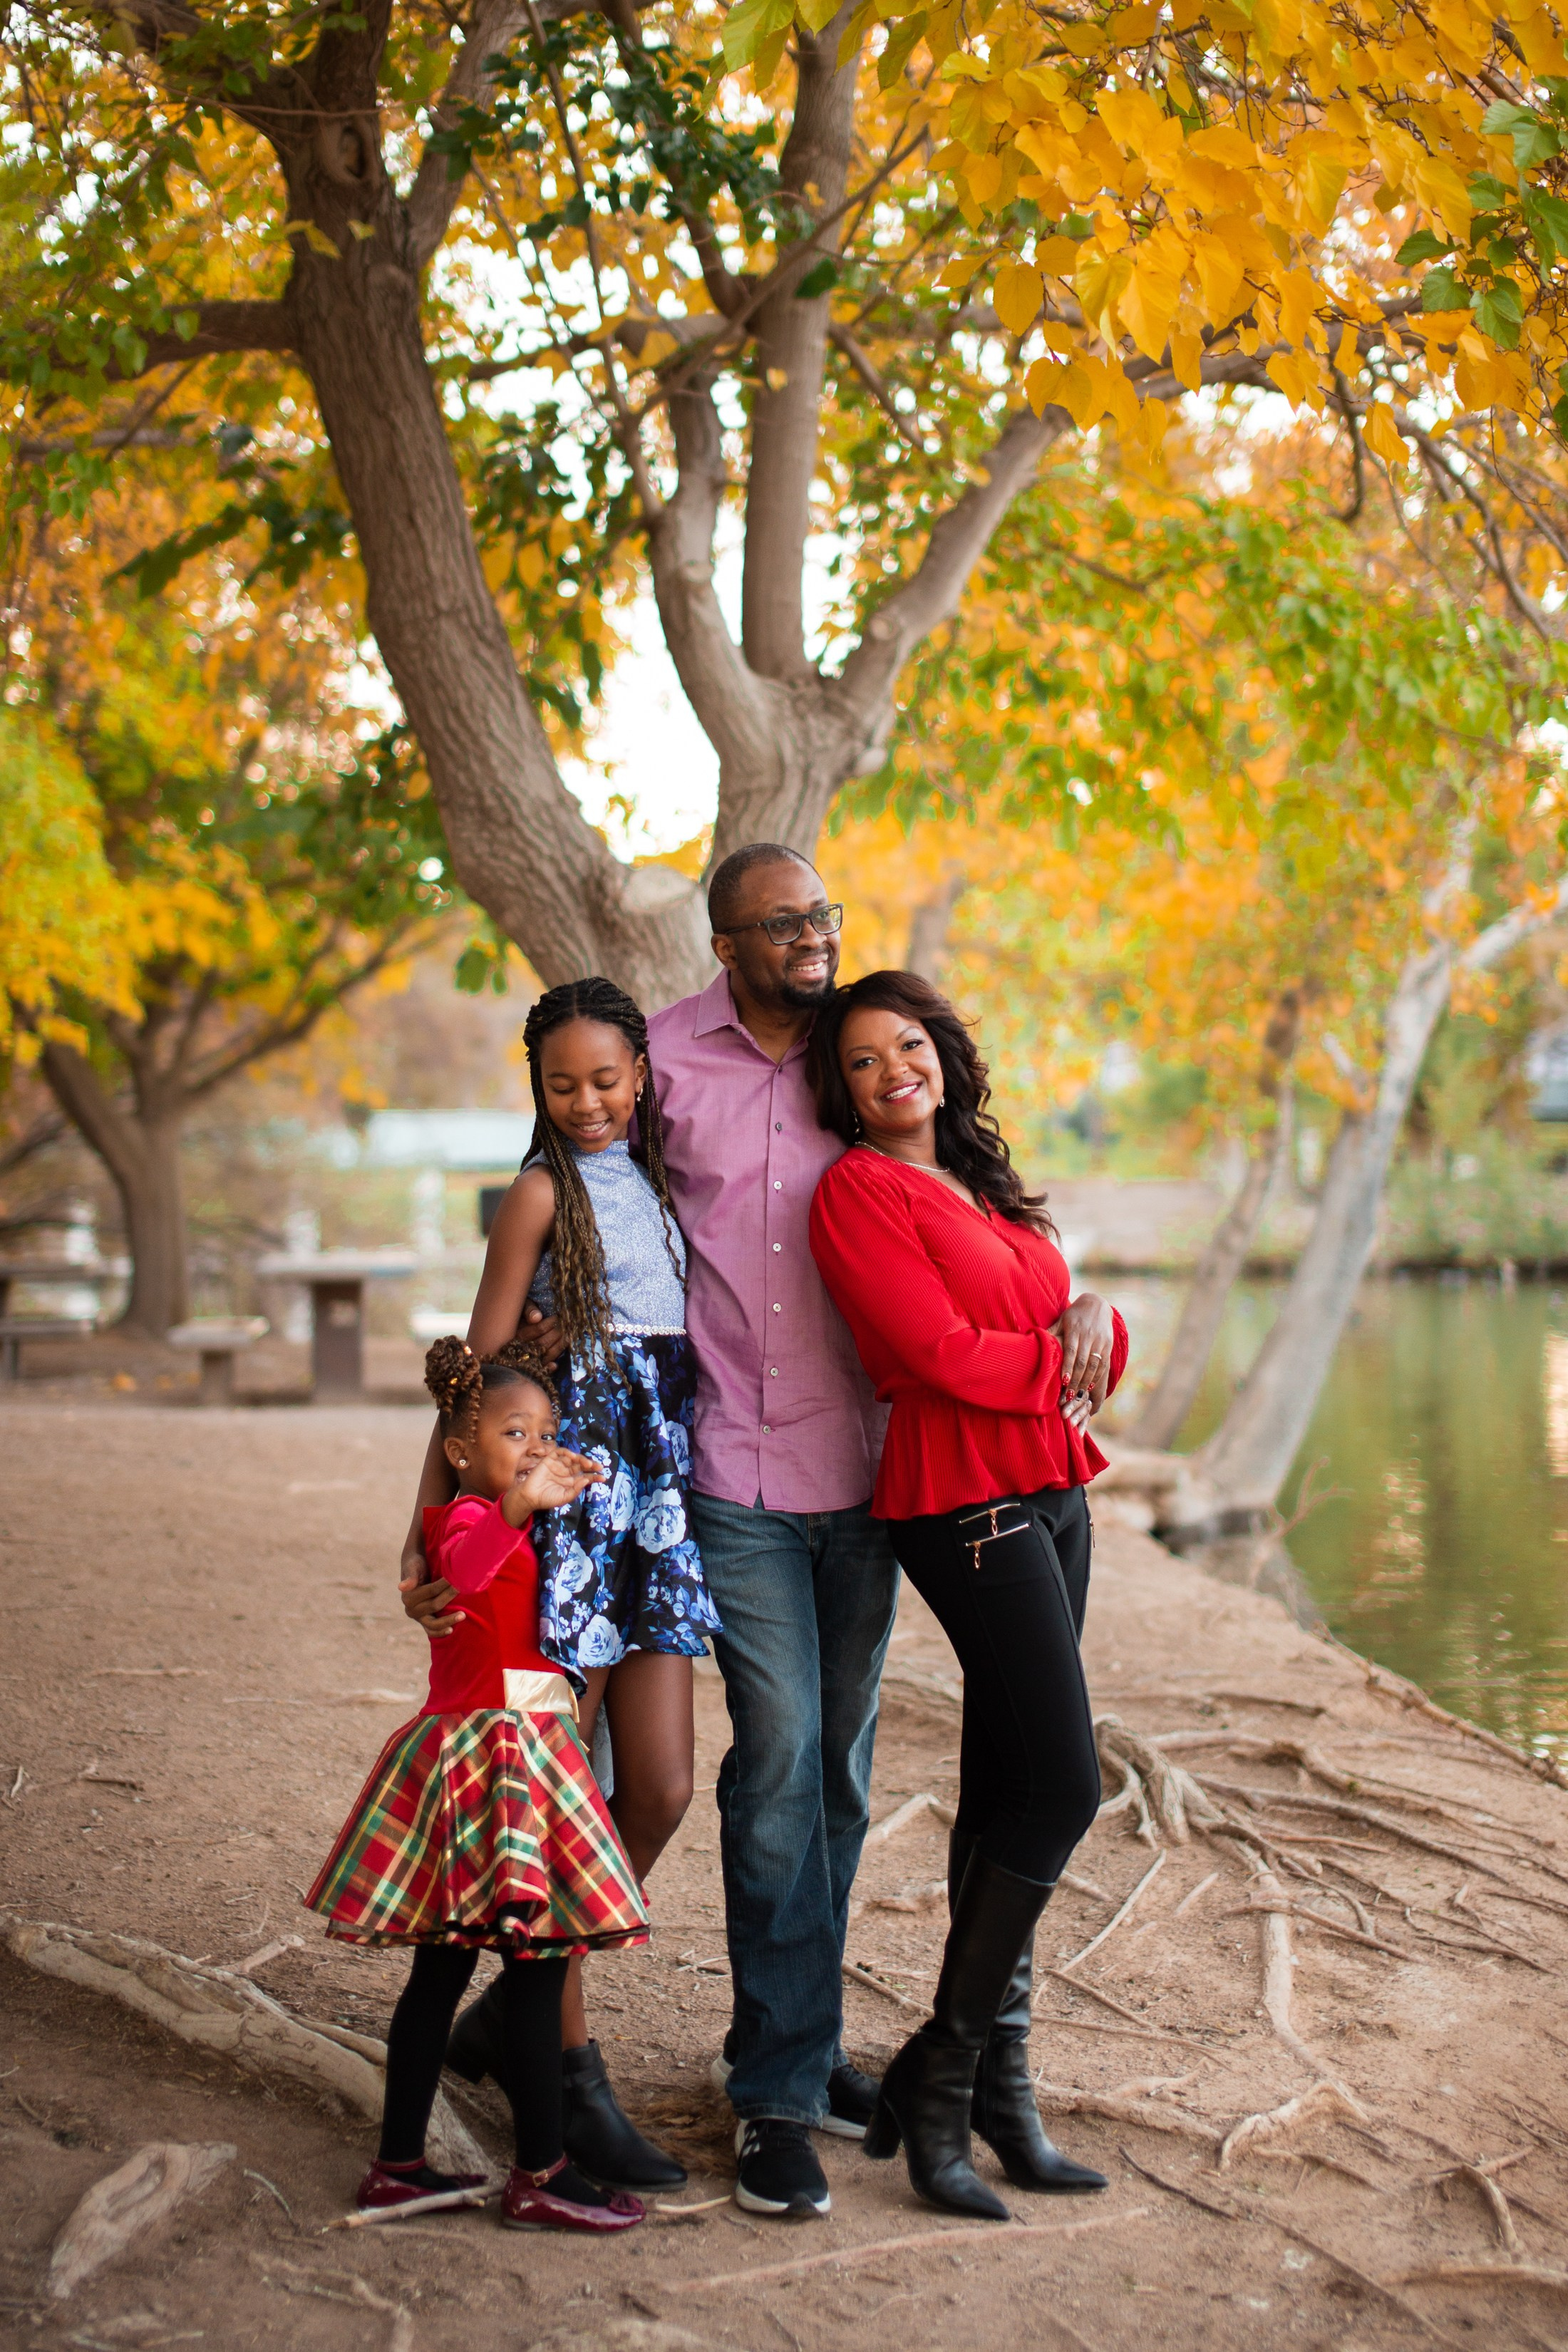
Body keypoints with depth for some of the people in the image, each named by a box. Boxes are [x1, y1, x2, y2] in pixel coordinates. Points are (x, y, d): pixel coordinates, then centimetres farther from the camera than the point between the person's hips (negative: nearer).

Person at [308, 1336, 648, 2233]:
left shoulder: (509, 1523, 16)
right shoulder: (470, 1517, -12)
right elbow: (464, 1566, -36)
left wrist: (568, 1496, 30)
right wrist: (521, 1503, -46)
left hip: (491, 1746, 10)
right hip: (497, 1746, -10)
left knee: (443, 1966, 11)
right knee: (538, 1966, -6)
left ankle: (400, 2163, 17)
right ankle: (542, 2174, -2)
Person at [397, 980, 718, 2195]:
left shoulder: (656, 1182, 15)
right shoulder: (545, 1190, -2)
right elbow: (479, 1366, -4)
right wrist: (433, 1517, -7)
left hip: (657, 1496, 6)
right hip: (565, 1492, -6)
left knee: (662, 1791, 5)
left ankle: (520, 2002, 23)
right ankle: (572, 2074, 7)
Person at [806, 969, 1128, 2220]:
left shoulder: (984, 1185, 19)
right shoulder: (859, 1190, -6)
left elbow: (1080, 1351, 17)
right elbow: (943, 1354, -16)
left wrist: (1096, 1317, -5)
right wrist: (1061, 1362, -3)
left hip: (1051, 1494, 8)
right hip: (964, 1502, -8)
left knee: (1006, 1789, 9)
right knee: (1064, 1782, -10)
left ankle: (996, 2082, 17)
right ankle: (940, 2073, 1)